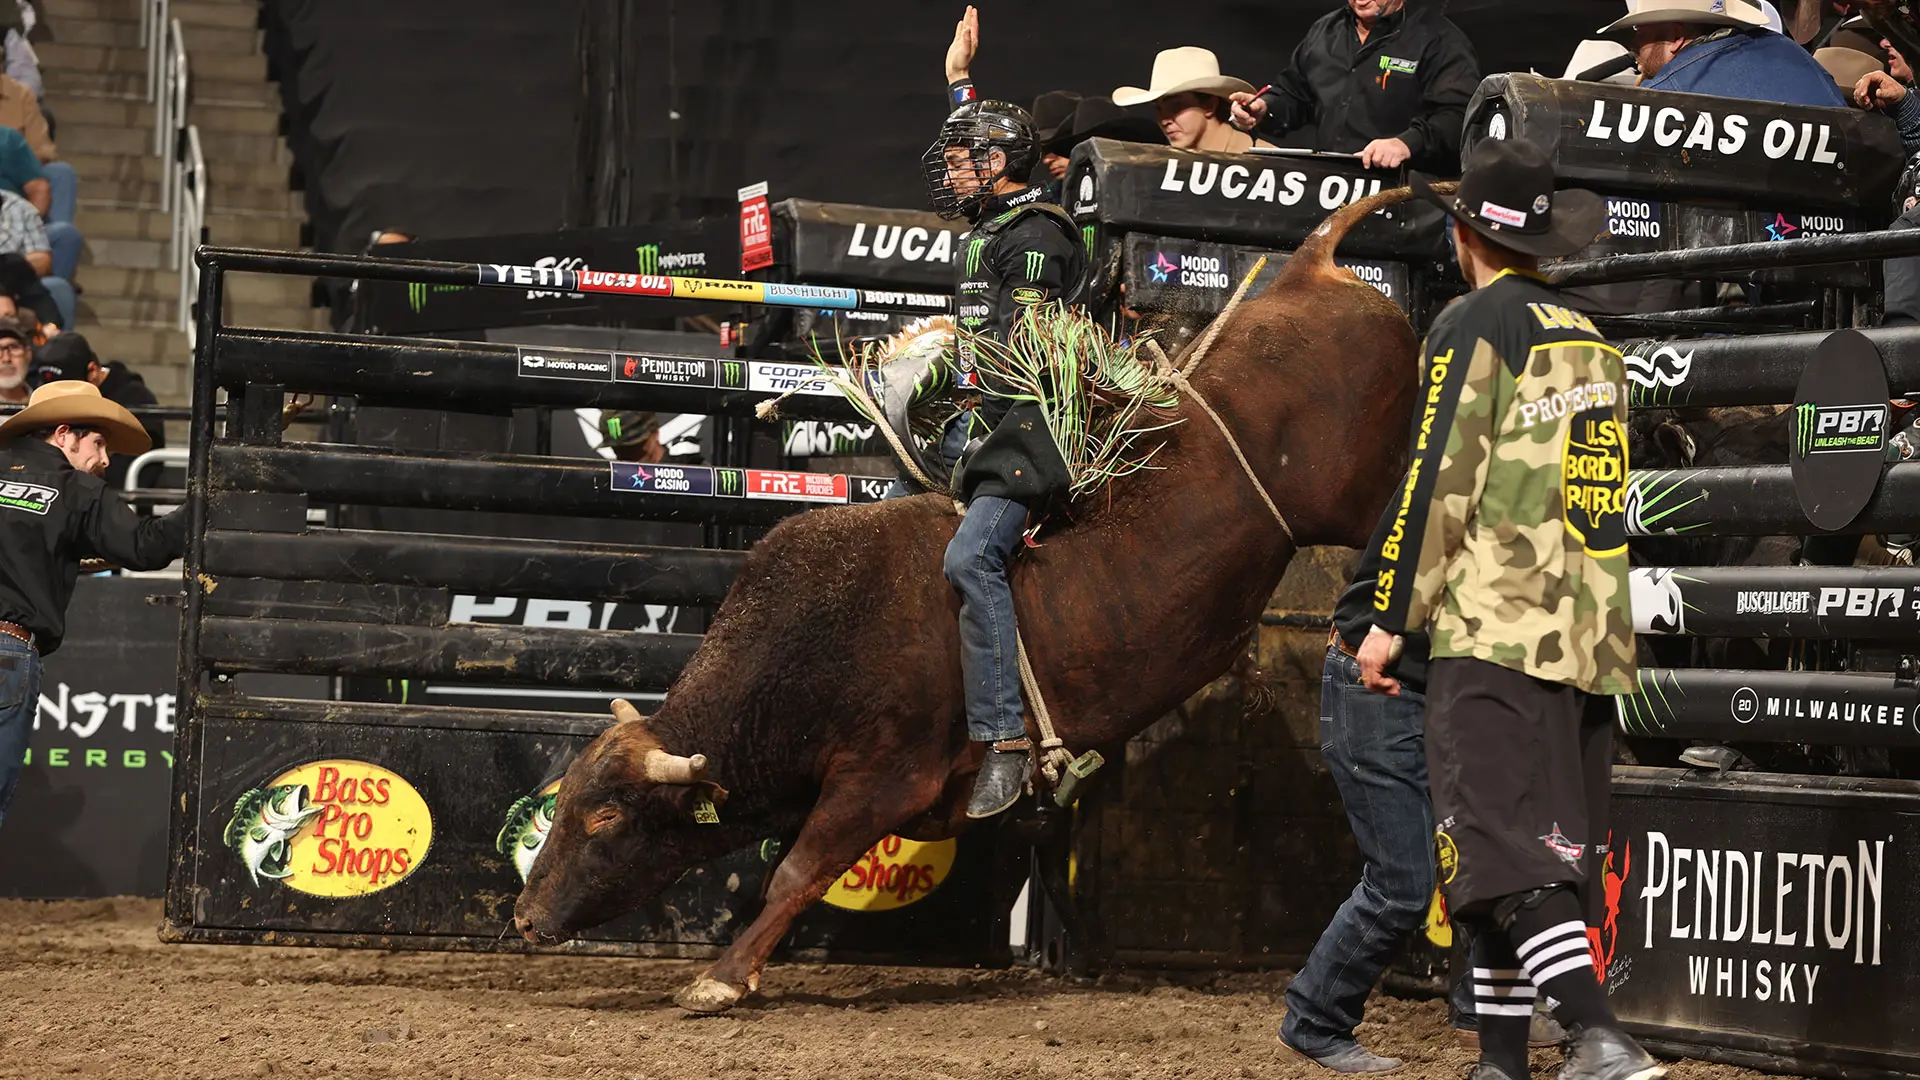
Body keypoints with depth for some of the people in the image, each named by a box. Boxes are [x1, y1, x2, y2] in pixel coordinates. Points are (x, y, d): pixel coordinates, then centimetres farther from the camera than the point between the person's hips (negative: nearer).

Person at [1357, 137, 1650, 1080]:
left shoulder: (1473, 326, -5)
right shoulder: (1589, 338, 18)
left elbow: (1439, 480, -11)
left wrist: (1390, 620, -7)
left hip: (1495, 624, -8)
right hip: (1593, 636, 8)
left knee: (1508, 847, -13)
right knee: (1544, 851, 11)